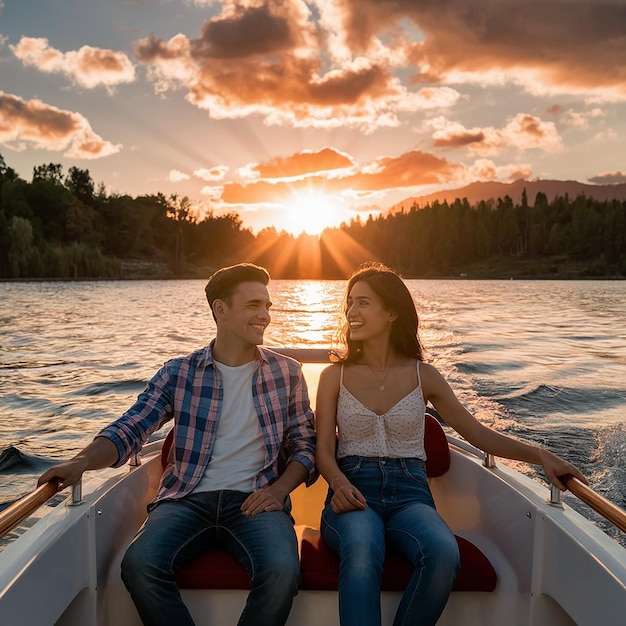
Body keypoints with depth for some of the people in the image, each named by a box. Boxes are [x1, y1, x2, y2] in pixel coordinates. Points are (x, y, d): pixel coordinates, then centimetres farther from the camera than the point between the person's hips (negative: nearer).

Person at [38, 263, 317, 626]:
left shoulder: (287, 373, 9)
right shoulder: (178, 374, 8)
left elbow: (305, 444, 10)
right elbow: (131, 429, 1)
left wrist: (279, 490, -8)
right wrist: (82, 461, -18)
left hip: (254, 501, 0)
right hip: (188, 498, 1)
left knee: (282, 571, -30)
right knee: (139, 564, -28)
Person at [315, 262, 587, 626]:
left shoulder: (423, 376, 8)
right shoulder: (335, 376, 7)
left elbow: (479, 434, 8)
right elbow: (324, 450, 5)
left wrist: (539, 454, -6)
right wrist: (339, 483, -17)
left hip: (409, 493, 1)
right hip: (354, 492, -1)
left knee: (444, 553, -33)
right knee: (361, 554, -37)